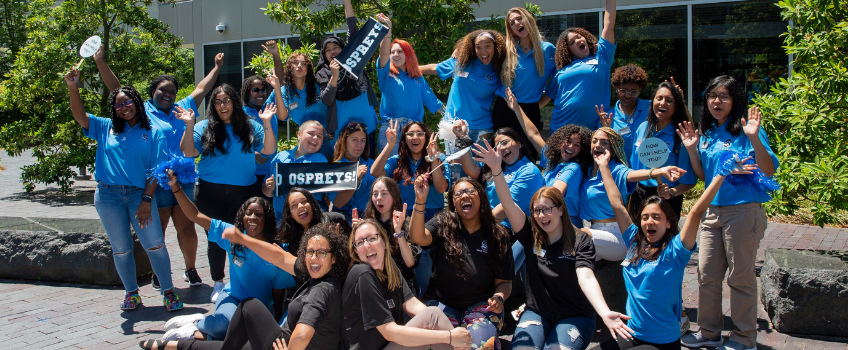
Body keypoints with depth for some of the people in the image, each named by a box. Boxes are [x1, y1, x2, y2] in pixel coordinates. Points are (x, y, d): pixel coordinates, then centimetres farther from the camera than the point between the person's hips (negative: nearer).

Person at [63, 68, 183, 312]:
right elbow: (79, 116, 0)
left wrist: (147, 200, -9)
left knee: (155, 244, -7)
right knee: (121, 248, 8)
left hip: (139, 193, -2)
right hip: (108, 195, 2)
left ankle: (168, 291, 4)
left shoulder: (153, 133, 5)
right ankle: (131, 292, 22)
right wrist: (73, 88, -14)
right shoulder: (106, 128, 12)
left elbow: (157, 169, -1)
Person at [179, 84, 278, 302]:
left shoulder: (251, 127, 7)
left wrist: (267, 124, -12)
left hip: (243, 191, 0)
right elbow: (188, 153, -5)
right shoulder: (204, 128, 5)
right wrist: (189, 126, -15)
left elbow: (269, 150, -2)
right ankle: (218, 282, 18)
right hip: (211, 192, 0)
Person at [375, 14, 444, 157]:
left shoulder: (418, 79, 19)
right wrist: (387, 30, -22)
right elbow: (383, 53, -6)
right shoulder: (387, 75, 11)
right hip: (389, 128, -1)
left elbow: (432, 100, 23)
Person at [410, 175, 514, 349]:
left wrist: (499, 297, -18)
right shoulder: (443, 224, -1)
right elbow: (418, 238, -22)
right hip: (441, 301, 0)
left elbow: (504, 282, 5)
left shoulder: (497, 235, 1)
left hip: (480, 303, 1)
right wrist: (420, 201, -35)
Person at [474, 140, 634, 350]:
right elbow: (508, 204, -11)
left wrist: (605, 313, -40)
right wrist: (497, 170, -27)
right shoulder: (531, 236, 0)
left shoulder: (580, 240, -9)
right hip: (537, 313, 2)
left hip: (575, 316, -2)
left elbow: (586, 278, -22)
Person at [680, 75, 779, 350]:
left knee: (740, 276, 3)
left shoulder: (745, 131, -9)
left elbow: (769, 171, -17)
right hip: (713, 212, 7)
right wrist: (692, 149, 3)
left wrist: (755, 139, -29)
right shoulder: (707, 134, 11)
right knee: (707, 275, 10)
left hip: (744, 212, -6)